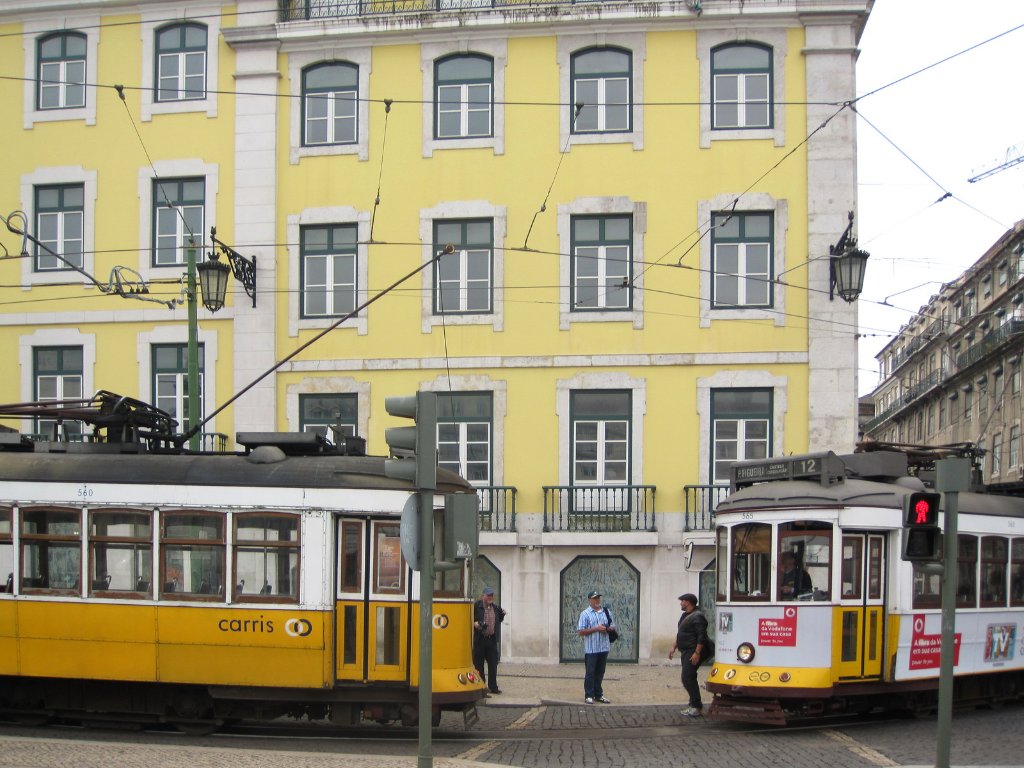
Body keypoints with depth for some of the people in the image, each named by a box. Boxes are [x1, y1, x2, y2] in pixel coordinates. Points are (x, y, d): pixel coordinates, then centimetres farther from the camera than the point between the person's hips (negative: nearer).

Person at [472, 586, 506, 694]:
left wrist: (502, 614, 4)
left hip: (492, 640, 5)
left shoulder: (496, 607, 12)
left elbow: (499, 621, 22)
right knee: (478, 663, 2)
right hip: (479, 640, -5)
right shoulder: (476, 606, -5)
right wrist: (474, 623, -20)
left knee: (493, 664, 5)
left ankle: (493, 686, 12)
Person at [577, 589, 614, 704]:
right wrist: (596, 629, -17)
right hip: (591, 649, -5)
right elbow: (580, 632, -10)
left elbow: (613, 627, 18)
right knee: (590, 673, -1)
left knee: (600, 673, 11)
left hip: (603, 648, 5)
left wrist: (607, 629, -7)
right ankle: (589, 696, 4)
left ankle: (598, 695, 18)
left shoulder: (606, 612, 11)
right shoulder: (585, 614, -4)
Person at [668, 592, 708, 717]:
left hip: (693, 653, -11)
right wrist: (674, 647, 24)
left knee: (687, 678, -15)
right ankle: (695, 705, 18)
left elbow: (701, 636, -22)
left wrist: (697, 653, -26)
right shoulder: (685, 616, 17)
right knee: (687, 678, 12)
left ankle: (696, 706, -13)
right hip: (685, 652, 11)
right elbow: (680, 634, 27)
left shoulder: (697, 617, -15)